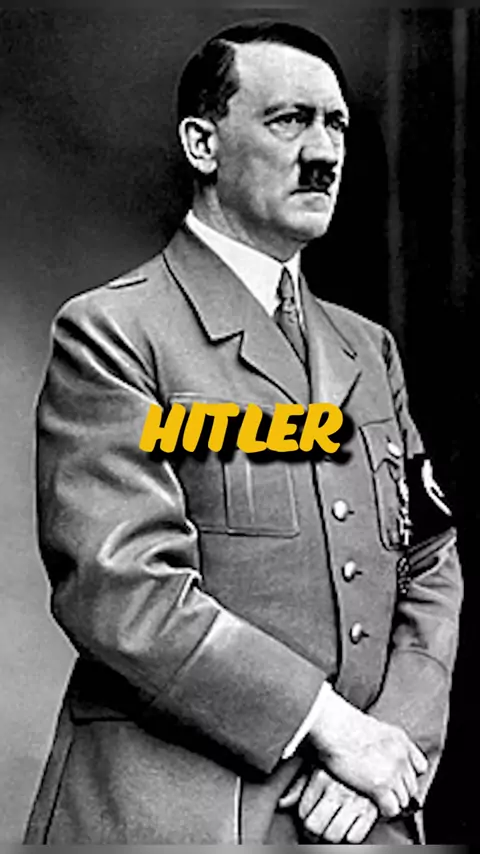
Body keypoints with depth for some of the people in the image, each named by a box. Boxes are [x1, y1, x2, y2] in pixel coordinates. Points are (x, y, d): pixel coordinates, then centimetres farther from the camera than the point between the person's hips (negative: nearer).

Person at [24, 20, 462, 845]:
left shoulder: (370, 350, 12)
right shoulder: (110, 331, -8)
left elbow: (429, 569, 9)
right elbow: (118, 590, -18)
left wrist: (392, 744, -6)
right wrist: (328, 723, -16)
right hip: (175, 812, -5)